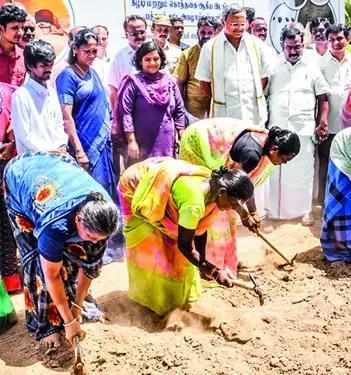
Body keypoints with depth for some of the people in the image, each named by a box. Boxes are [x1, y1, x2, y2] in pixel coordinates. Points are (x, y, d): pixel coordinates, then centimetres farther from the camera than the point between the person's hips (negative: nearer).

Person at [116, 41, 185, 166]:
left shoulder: (169, 81, 9)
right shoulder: (133, 82, -4)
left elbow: (179, 110, 13)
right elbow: (125, 112, -8)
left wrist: (181, 136, 7)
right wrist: (131, 141, -12)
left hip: (167, 145, 4)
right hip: (142, 146, -4)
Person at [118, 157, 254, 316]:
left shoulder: (213, 184, -16)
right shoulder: (194, 203, -41)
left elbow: (200, 228, -4)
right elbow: (184, 246, -28)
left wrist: (203, 263, -2)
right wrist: (214, 271, -25)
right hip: (135, 188, -7)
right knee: (150, 249, -2)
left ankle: (179, 293, 26)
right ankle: (151, 296, 21)